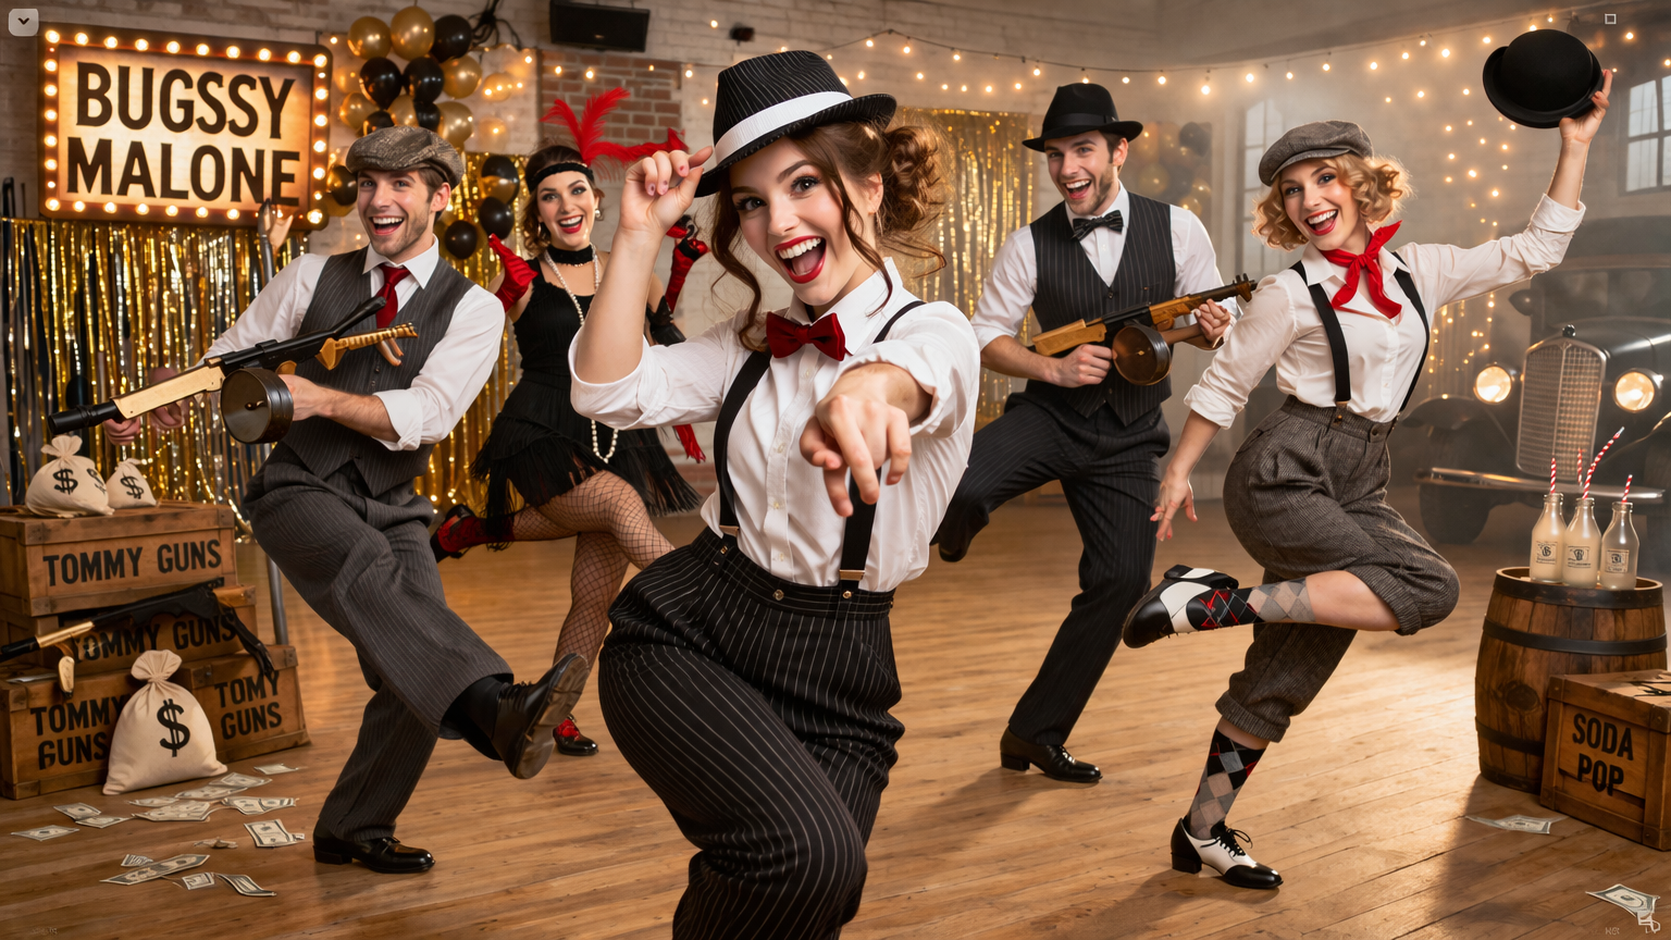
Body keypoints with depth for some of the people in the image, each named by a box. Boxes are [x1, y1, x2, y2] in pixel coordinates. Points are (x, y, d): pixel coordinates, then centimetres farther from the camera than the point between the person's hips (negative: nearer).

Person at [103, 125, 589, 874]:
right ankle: (497, 712, -58)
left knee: (414, 673, -7)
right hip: (299, 492, -2)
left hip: (392, 509, 2)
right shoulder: (312, 279, 7)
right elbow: (229, 359, 8)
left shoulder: (473, 308, 1)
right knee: (371, 571, -35)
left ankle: (353, 830, 16)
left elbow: (428, 414, -12)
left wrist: (324, 398, -25)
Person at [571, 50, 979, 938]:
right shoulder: (753, 340, 11)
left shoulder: (935, 330, -5)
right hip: (689, 629, 1)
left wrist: (862, 390, -56)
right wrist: (640, 233, -5)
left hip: (835, 670, -1)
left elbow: (913, 370, -32)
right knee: (806, 849, -25)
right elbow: (610, 392, -2)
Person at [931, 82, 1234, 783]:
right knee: (958, 487, -33)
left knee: (1122, 582, -1)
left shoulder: (1178, 229, -2)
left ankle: (1035, 734, 16)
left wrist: (1211, 327, -18)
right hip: (1049, 415, -2)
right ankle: (947, 536, 7)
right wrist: (1053, 369, -17)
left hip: (1129, 436, 2)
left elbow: (1207, 319, 7)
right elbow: (986, 336, -1)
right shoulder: (1029, 245, -5)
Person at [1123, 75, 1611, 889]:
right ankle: (1215, 601, -21)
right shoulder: (1289, 295, -3)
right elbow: (1222, 387, 2)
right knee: (1427, 587, -25)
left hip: (1356, 486, 6)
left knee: (1286, 674, 4)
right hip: (1282, 472, -5)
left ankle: (1204, 832, 13)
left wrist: (1574, 147, 13)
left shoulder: (1421, 273, 11)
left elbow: (1533, 252, 16)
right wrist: (1177, 473, 4)